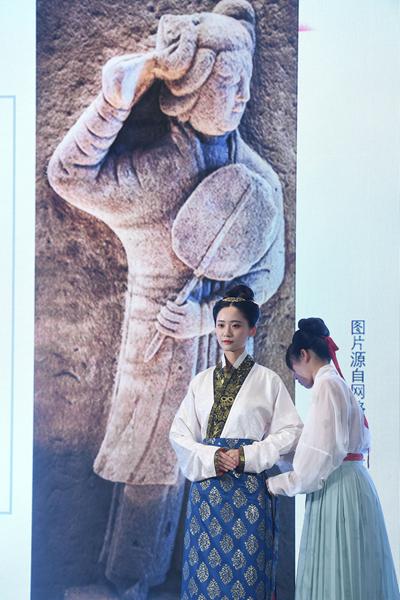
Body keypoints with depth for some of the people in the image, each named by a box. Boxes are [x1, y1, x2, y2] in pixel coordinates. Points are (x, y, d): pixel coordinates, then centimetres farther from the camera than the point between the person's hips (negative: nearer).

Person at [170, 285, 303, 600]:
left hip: (250, 487, -3)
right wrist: (211, 458, -10)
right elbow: (179, 434, 7)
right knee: (204, 570, 4)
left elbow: (290, 431, -3)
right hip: (206, 485, 3)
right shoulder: (202, 381, 10)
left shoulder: (267, 380, 0)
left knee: (246, 569, -1)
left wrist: (248, 456, -12)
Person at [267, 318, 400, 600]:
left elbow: (320, 454, -16)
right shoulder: (338, 383, 18)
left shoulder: (327, 384, -11)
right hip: (348, 483, 10)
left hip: (337, 489, -9)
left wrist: (277, 484, -5)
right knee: (348, 576, 10)